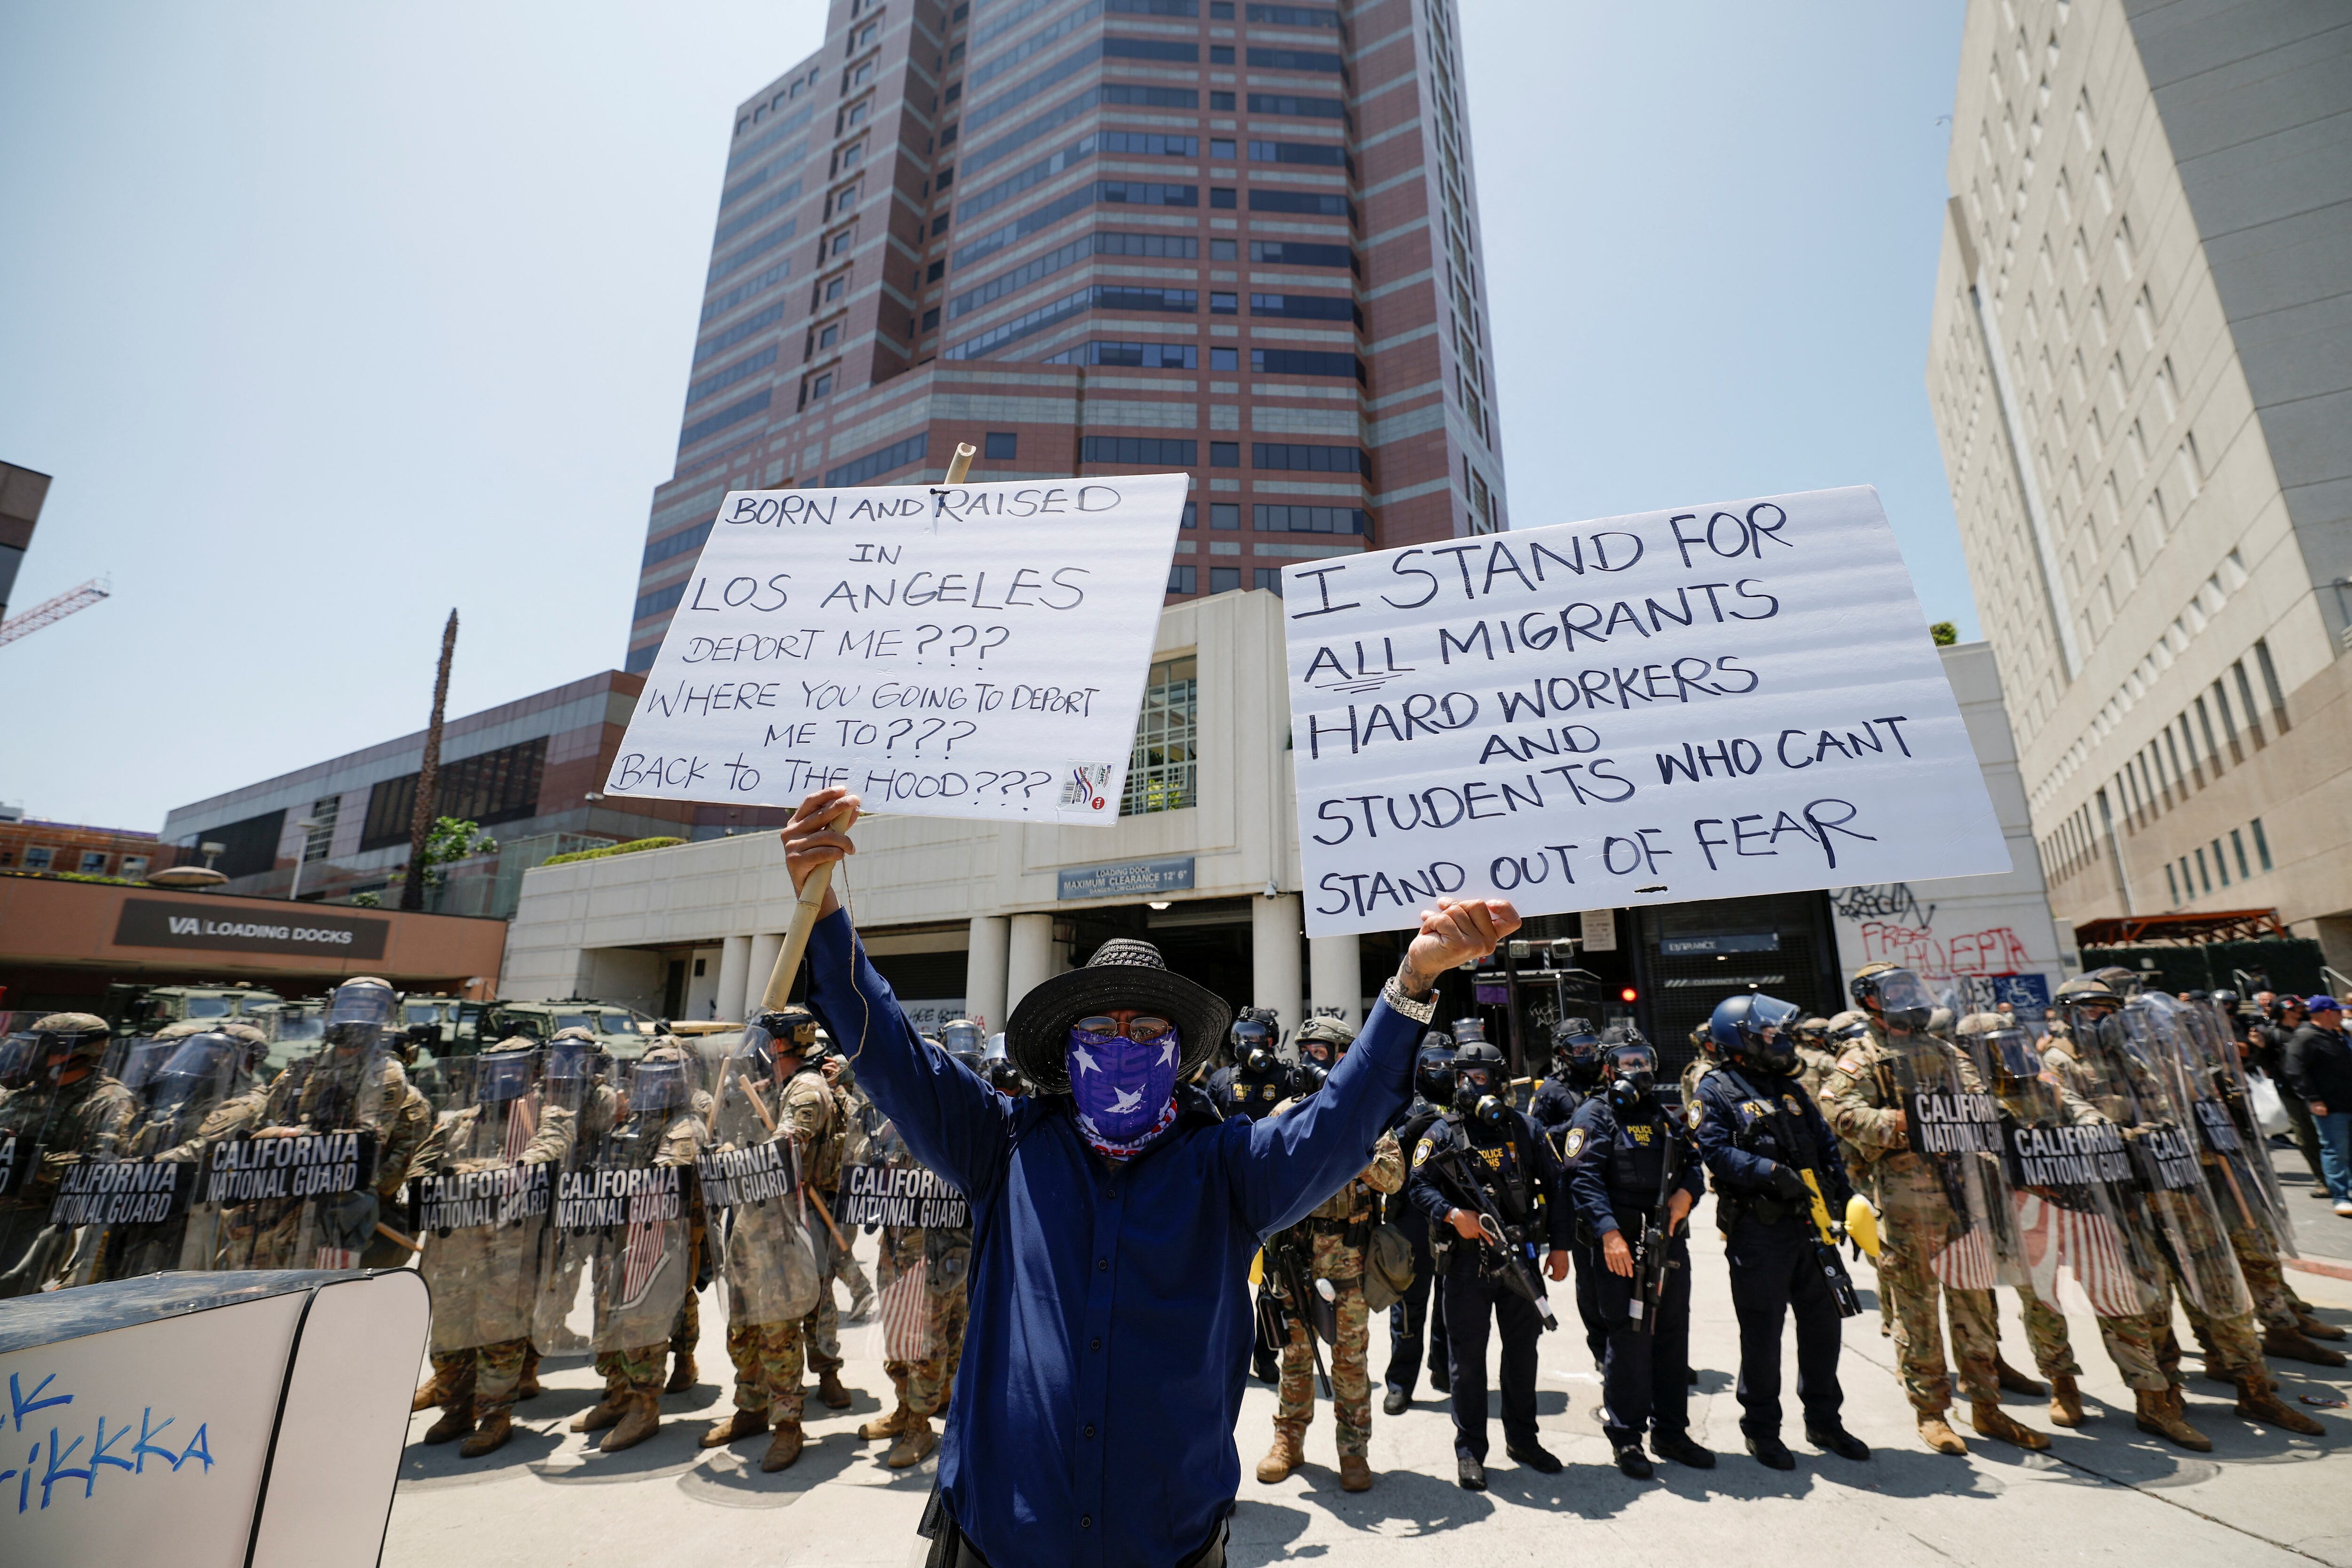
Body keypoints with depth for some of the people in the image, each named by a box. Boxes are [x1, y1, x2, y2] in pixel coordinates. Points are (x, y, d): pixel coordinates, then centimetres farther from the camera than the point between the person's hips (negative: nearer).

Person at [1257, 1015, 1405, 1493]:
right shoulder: (1286, 1111, 8)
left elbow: (1394, 1176, -9)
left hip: (1346, 1253, -2)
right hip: (1291, 1250, 3)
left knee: (1350, 1355, 6)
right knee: (1294, 1350, 13)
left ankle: (1354, 1449, 19)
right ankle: (1289, 1440, 26)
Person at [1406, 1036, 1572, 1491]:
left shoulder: (1524, 1129, 5)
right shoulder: (1443, 1132, -2)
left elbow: (1554, 1185, 8)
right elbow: (1418, 1184, -7)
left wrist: (1560, 1244, 4)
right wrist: (1453, 1214, -23)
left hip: (1520, 1258, 3)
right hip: (1466, 1260, -3)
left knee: (1523, 1350, 15)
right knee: (1468, 1356, 5)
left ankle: (1522, 1438, 34)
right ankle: (1470, 1450, 19)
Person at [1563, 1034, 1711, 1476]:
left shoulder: (1664, 1116, 19)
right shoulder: (1594, 1116, -5)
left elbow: (1694, 1164, 18)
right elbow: (1584, 1178, -14)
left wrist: (1687, 1192, -5)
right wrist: (1608, 1232, -25)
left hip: (1669, 1242, 7)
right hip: (1621, 1246, -7)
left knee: (1673, 1336, 13)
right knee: (1629, 1339, -3)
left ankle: (1671, 1432, 28)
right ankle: (1626, 1436, 11)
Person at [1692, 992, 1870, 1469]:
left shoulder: (1788, 1086, 14)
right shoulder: (1716, 1090, -8)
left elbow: (1825, 1145, 15)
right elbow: (1716, 1151, -18)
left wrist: (1846, 1199, 6)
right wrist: (1771, 1172, -27)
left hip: (1807, 1223, 7)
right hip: (1756, 1228, -7)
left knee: (1822, 1321, 15)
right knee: (1762, 1331, 3)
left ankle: (1824, 1420, 33)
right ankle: (1761, 1429, 19)